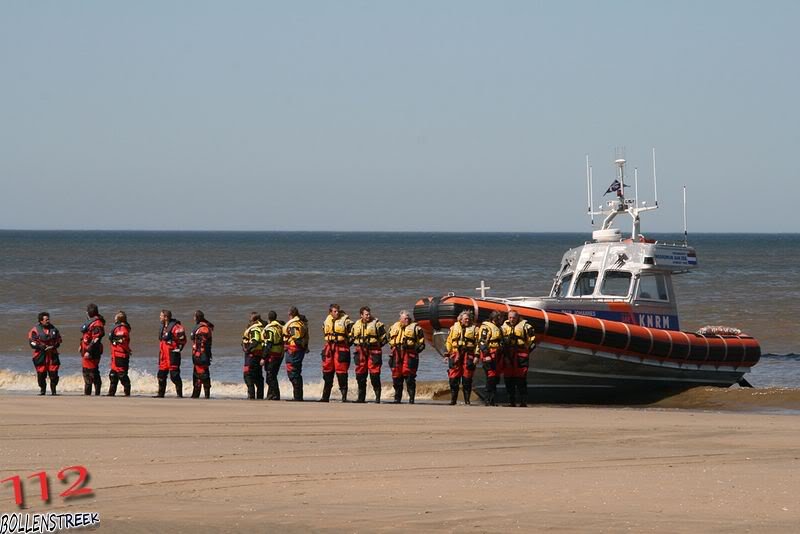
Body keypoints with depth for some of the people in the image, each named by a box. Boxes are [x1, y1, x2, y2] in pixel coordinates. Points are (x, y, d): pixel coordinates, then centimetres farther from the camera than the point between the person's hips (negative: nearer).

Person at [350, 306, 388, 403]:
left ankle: (378, 397, -6)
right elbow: (353, 337, 26)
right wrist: (359, 345, 14)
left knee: (374, 375, -10)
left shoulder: (377, 324, -1)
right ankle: (361, 397, 15)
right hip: (361, 352, 5)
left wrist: (378, 345, -1)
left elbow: (385, 338, 2)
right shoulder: (356, 325, 13)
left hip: (373, 352, -5)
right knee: (360, 375, 6)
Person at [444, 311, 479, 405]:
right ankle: (453, 399, 6)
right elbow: (449, 342, 16)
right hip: (455, 355, 1)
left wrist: (476, 356, -7)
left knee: (467, 379, 0)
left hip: (468, 356, -1)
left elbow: (478, 343, 3)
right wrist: (447, 354, 9)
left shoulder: (474, 329, 8)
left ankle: (467, 400, 6)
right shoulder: (454, 328, 14)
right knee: (454, 378, -2)